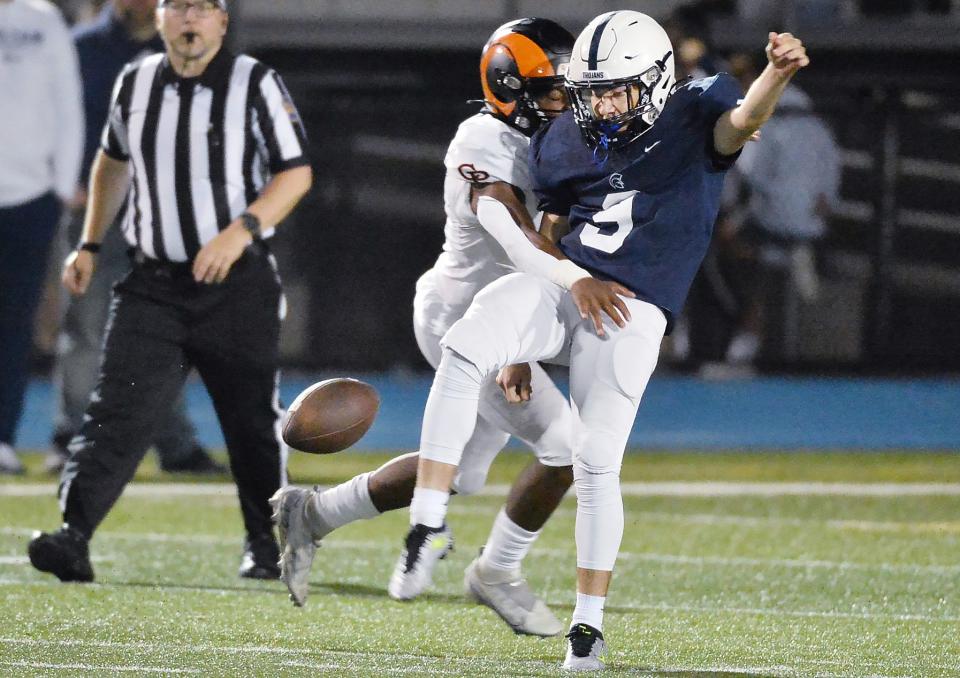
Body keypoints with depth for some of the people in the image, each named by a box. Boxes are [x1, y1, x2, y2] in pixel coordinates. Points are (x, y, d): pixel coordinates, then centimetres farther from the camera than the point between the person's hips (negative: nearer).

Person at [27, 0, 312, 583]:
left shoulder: (256, 84, -5)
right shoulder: (135, 85, 7)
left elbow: (297, 173, -6)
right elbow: (113, 161, 24)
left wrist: (242, 230, -20)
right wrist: (90, 244, 18)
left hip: (238, 287, -2)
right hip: (154, 284, 2)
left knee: (252, 420, 8)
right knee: (118, 410, -13)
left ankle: (267, 543, 28)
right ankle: (74, 539, -24)